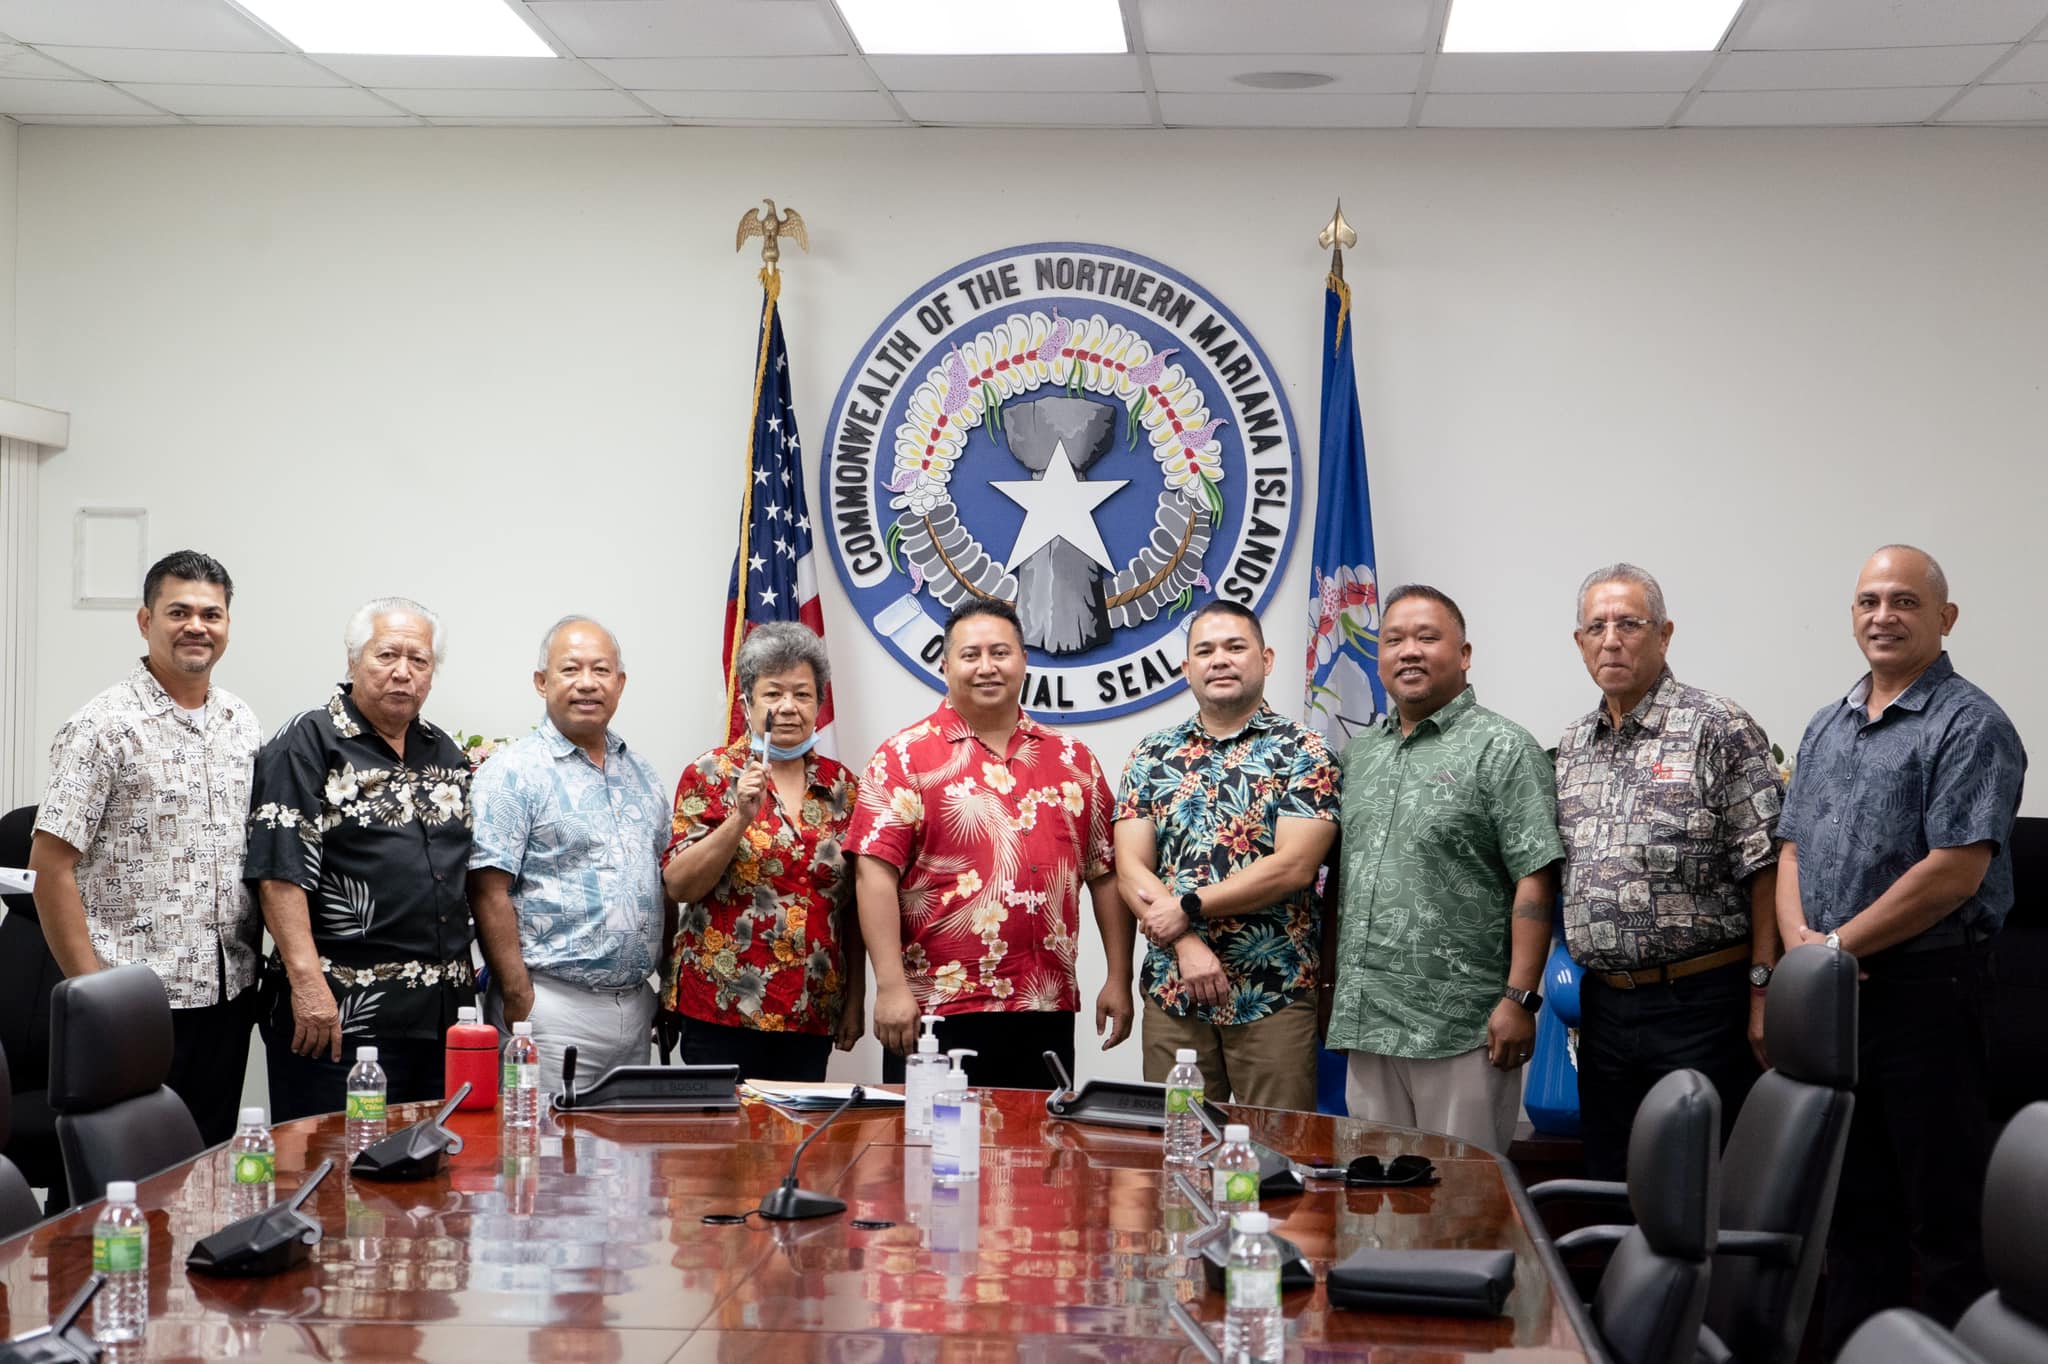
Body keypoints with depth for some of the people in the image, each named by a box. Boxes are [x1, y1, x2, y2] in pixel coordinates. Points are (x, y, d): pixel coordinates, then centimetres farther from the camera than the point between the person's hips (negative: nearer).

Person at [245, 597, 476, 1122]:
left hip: (441, 1016, 7)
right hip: (339, 1017, -7)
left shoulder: (445, 753, 16)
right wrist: (307, 981, -21)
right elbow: (279, 875, -13)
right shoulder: (308, 744, -4)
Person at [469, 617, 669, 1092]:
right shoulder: (513, 772, -6)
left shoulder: (641, 775, 15)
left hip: (636, 1008, 7)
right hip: (553, 1009, -6)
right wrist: (519, 999, -17)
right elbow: (488, 892, -12)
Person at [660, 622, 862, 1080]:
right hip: (724, 1006, -3)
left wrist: (856, 1000, 10)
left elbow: (853, 906, 13)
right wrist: (741, 818, -17)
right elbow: (678, 885, -7)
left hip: (813, 1011, 3)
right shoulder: (711, 775, 1)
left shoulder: (841, 785, 9)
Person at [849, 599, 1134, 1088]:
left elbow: (1105, 873, 13)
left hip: (1048, 1012, 4)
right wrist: (891, 987, -16)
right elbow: (875, 873, -9)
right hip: (936, 1010, -4)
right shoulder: (906, 756, -1)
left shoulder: (1072, 759, 12)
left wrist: (1119, 980, 7)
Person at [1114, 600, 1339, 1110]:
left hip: (1275, 996, -3)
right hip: (1171, 993, 3)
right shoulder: (1152, 756, 10)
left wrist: (1187, 907, -11)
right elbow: (1131, 871, 2)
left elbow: (1292, 867, -11)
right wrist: (1187, 946, -12)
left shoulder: (1305, 753, 0)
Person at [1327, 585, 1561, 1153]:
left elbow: (1536, 882, -11)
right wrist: (1333, 988, 14)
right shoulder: (1358, 752, 16)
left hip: (1461, 1028, -6)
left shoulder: (1501, 749, -5)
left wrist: (1520, 998, -17)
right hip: (1366, 1022, 6)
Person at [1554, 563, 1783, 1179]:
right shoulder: (1572, 746, 13)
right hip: (1603, 1004, 6)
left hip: (1700, 1003, -6)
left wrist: (1763, 991, -13)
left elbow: (1764, 869, -9)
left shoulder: (1719, 730, -6)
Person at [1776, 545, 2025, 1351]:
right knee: (1853, 1206, 14)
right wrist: (1799, 939, -5)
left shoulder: (1969, 726, -9)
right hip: (1831, 995, 7)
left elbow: (1956, 869, -17)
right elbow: (1794, 847, 15)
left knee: (1943, 1211, 0)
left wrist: (1839, 945, -13)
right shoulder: (1826, 728, 15)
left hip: (1926, 990, -7)